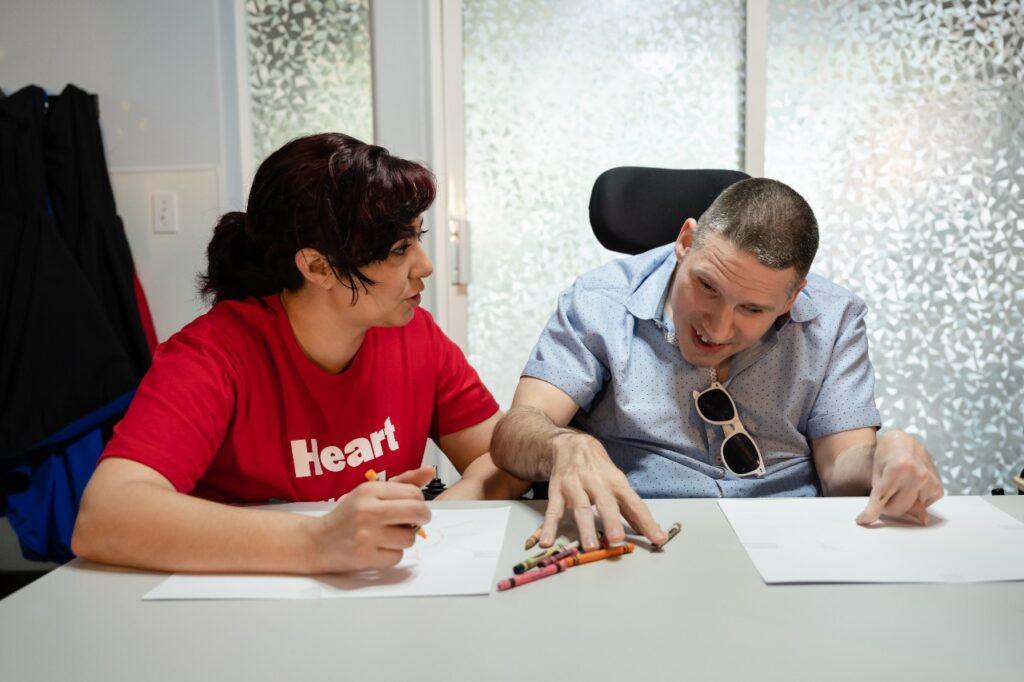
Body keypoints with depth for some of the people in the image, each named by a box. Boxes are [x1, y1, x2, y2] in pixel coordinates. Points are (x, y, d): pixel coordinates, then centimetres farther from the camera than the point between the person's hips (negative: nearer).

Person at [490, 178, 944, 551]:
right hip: (635, 547, 0)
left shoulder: (831, 320, 4)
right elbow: (513, 434, -11)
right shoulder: (600, 303, -3)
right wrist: (566, 447, -33)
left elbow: (843, 469, 1)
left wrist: (887, 458, -22)